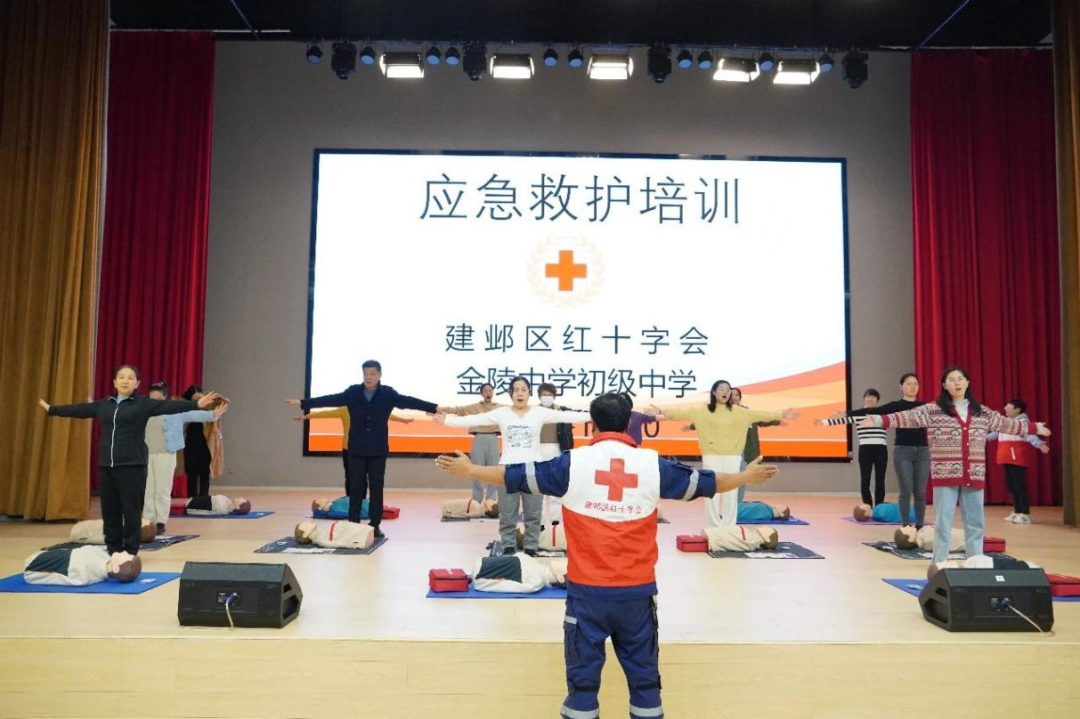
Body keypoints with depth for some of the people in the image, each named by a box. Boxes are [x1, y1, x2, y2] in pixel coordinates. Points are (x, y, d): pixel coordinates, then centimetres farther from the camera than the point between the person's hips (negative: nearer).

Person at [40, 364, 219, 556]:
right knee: (109, 510, 10)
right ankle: (112, 550, 20)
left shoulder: (143, 403, -2)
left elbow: (169, 406, -15)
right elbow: (79, 410, 26)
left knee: (131, 510, -2)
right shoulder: (103, 404, 13)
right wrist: (51, 409, 36)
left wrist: (196, 404, -29)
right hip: (106, 465, 5)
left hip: (132, 465, -5)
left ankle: (130, 552, 7)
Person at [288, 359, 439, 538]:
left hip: (378, 450, -1)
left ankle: (375, 525, 14)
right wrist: (303, 403, -5)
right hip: (356, 449, 1)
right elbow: (330, 400, -1)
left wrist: (435, 408, -17)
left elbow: (409, 401, -9)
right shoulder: (352, 392, -1)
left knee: (376, 488, 5)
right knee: (356, 488, 5)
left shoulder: (389, 394, -3)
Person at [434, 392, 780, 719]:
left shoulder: (572, 462, -5)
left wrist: (469, 469, 18)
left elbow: (517, 475, 3)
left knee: (583, 674, 10)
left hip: (587, 589, -1)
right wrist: (746, 476, 28)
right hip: (637, 590, 1)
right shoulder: (652, 463, -1)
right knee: (644, 673, 14)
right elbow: (703, 482, 11)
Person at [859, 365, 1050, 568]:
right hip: (945, 476, -4)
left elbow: (1008, 424, 24)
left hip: (974, 477, 4)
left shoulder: (982, 413, 11)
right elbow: (907, 417, -13)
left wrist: (1035, 427, 30)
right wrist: (878, 419, -26)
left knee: (975, 524, 12)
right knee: (943, 524, 2)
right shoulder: (933, 411, -3)